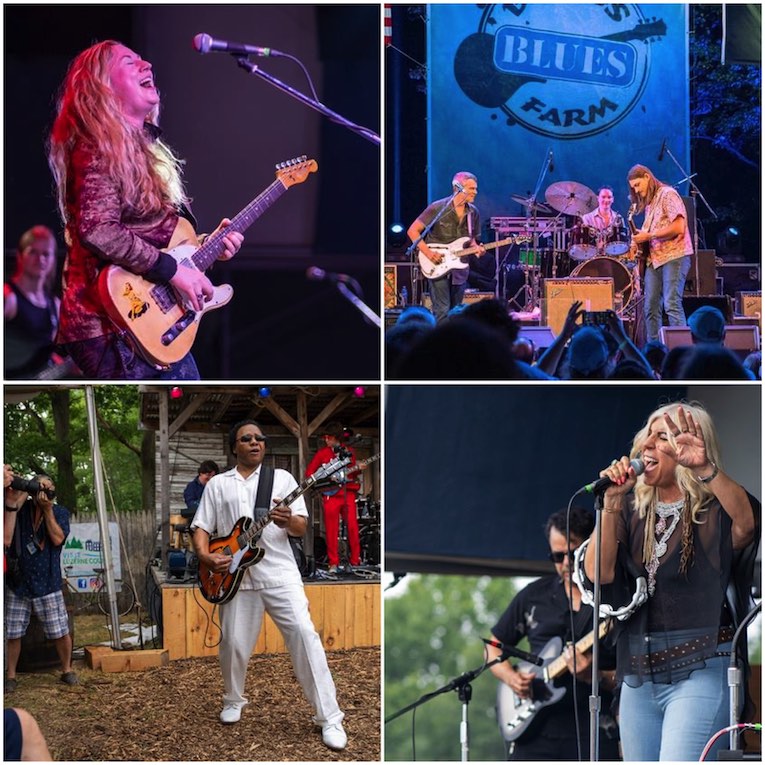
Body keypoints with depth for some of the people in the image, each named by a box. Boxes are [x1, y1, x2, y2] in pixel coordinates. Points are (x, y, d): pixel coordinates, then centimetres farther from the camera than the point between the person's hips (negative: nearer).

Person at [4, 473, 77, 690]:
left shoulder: (59, 512, 0)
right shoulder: (19, 508, -3)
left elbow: (57, 538, -14)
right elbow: (6, 538, -17)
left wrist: (48, 509, -17)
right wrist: (11, 504, -24)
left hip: (47, 583, 0)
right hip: (17, 582, 0)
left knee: (60, 632, 1)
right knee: (13, 633, 5)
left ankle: (67, 669, 20)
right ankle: (10, 675, 19)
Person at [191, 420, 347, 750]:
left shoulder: (282, 478, 9)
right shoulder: (217, 484, 11)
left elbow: (302, 528, 4)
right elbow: (201, 527, 9)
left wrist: (289, 521, -20)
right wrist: (205, 555, -11)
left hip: (279, 572, -1)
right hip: (236, 575, 2)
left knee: (304, 633, -14)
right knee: (234, 643, 4)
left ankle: (329, 717, -11)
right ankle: (233, 701, 34)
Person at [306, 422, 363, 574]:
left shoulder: (348, 452, 13)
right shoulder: (322, 453, 8)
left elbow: (351, 472, 16)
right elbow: (309, 472, 7)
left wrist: (358, 469, -6)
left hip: (348, 492, 1)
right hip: (330, 493, -1)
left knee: (352, 527, -5)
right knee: (331, 530, -4)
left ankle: (355, 561, 0)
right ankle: (333, 564, -1)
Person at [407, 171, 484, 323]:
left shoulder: (473, 212, 4)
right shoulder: (438, 208, -12)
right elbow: (412, 231, -8)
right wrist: (428, 252, -18)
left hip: (459, 268, 6)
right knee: (442, 312, -13)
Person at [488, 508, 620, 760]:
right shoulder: (534, 595, 12)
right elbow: (494, 646, 21)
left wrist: (593, 676, -19)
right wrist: (510, 677, 2)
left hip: (594, 737, -3)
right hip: (534, 731, 3)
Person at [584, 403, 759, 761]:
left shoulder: (715, 509, -4)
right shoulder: (632, 508, 10)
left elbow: (747, 522, -28)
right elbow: (598, 573, -2)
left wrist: (706, 469, -43)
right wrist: (612, 500, -13)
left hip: (701, 672, -6)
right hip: (639, 676, 6)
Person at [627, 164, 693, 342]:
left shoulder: (667, 194, -5)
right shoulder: (648, 203, 20)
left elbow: (678, 228, -15)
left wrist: (648, 236, -12)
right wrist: (639, 243, 5)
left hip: (674, 255, -8)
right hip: (654, 258, 9)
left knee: (672, 305, -16)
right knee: (650, 307, 4)